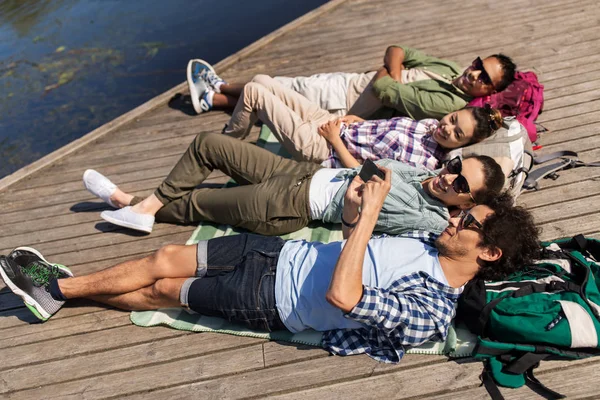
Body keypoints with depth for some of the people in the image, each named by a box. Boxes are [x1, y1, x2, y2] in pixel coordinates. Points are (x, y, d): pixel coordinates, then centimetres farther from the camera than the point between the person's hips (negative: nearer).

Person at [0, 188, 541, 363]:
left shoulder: (431, 313, -21)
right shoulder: (430, 245, 5)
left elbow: (341, 296, -34)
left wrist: (368, 213, -30)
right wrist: (356, 211, -7)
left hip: (270, 301, -6)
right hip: (281, 252, 7)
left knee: (160, 289, 2)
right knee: (166, 259, 6)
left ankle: (59, 288, 27)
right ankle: (58, 288, 27)